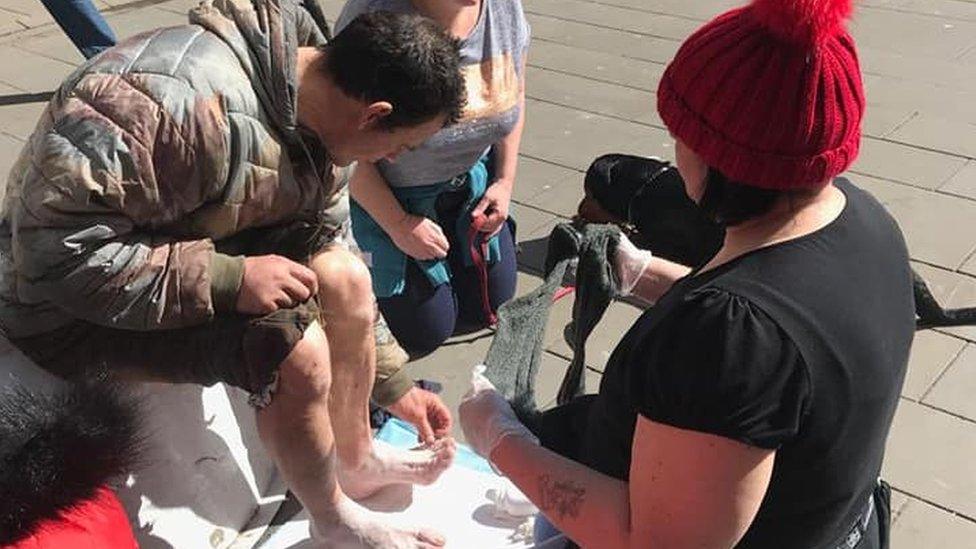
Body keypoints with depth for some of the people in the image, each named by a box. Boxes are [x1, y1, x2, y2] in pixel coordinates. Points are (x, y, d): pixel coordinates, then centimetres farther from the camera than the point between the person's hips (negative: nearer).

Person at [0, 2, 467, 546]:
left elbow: (330, 250, 8)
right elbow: (52, 251, -32)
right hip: (69, 305, -8)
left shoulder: (315, 111, -5)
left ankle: (357, 460, 17)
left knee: (345, 275, -5)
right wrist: (228, 280, -31)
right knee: (295, 352, -23)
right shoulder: (185, 103, -35)